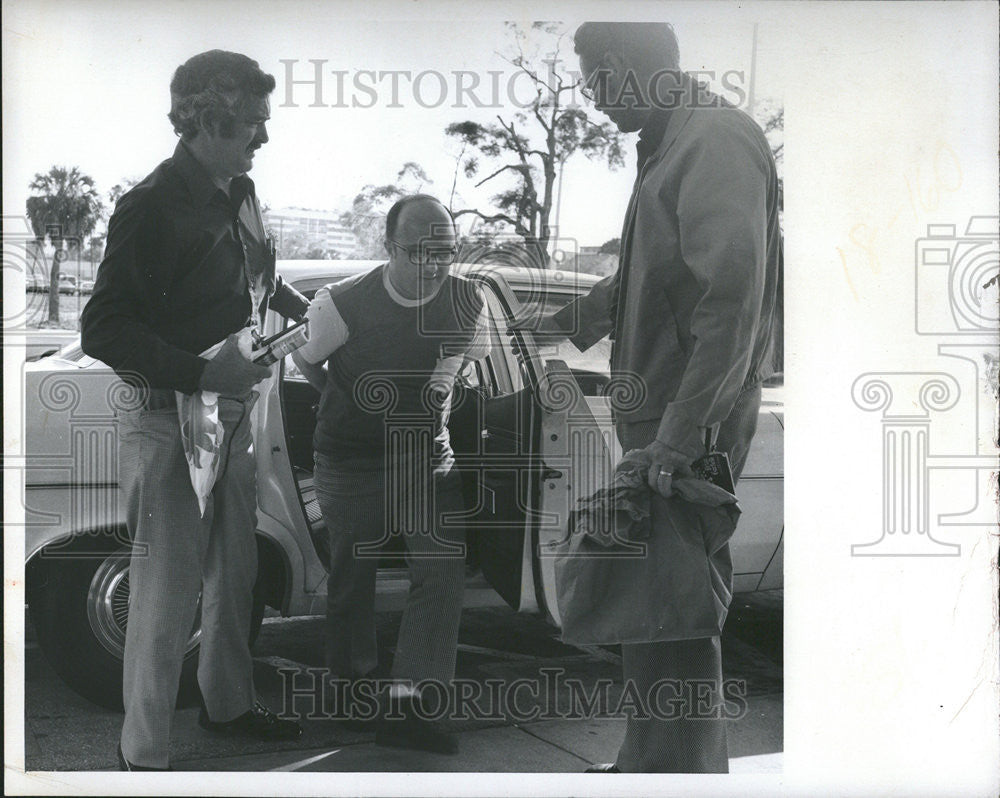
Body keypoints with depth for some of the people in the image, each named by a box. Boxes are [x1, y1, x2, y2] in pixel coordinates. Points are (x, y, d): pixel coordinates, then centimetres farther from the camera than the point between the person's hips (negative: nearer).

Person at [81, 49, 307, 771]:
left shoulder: (240, 191, 7)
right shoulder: (152, 205, -19)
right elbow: (103, 330, -21)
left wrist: (304, 308, 16)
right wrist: (202, 372, -27)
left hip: (234, 412, 8)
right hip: (169, 421, -8)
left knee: (235, 575, 20)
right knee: (168, 596, -2)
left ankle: (230, 703, 40)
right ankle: (144, 754, 14)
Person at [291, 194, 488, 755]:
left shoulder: (469, 303, -11)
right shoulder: (343, 304, -20)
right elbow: (307, 360, 1)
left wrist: (432, 409, 9)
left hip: (426, 456, 2)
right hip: (350, 461, -2)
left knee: (442, 569, -13)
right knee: (352, 578, 9)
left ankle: (404, 705, -9)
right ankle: (354, 680, 34)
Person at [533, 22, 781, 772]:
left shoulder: (716, 142, -16)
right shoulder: (671, 144, 16)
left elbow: (732, 302, -24)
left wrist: (682, 431, -24)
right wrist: (575, 320, 36)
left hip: (689, 428, -10)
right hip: (661, 418, 10)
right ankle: (649, 763, 31)